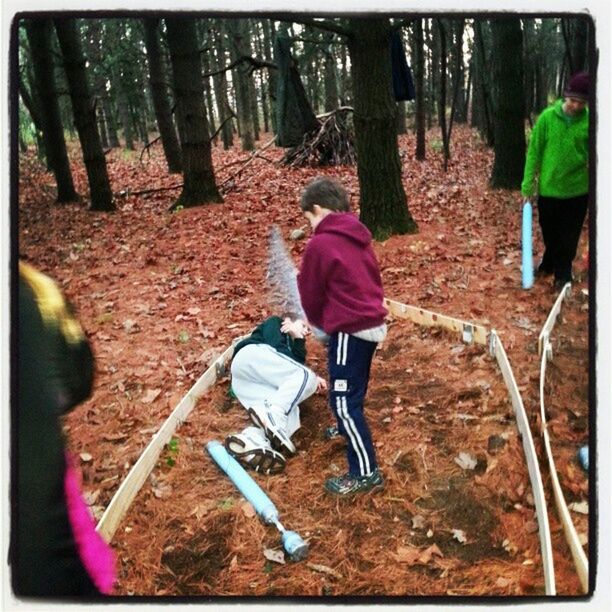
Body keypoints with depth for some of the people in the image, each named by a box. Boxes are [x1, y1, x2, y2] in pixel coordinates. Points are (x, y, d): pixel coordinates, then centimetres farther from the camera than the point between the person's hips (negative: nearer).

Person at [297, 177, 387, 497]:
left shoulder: (319, 244, -15)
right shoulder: (359, 236, 9)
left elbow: (311, 294, -4)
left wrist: (317, 322, 18)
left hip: (350, 330, -9)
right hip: (372, 323, 9)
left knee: (343, 400, 0)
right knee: (353, 391, 28)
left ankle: (366, 472, 6)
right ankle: (349, 431, 50)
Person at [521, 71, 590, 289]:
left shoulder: (589, 120, -7)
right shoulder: (547, 117, -8)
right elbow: (534, 152, -3)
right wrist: (528, 184, -5)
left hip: (577, 189, 0)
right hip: (548, 188, 1)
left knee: (569, 236, 7)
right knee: (549, 233, 16)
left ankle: (563, 273, 22)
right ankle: (549, 263, 39)